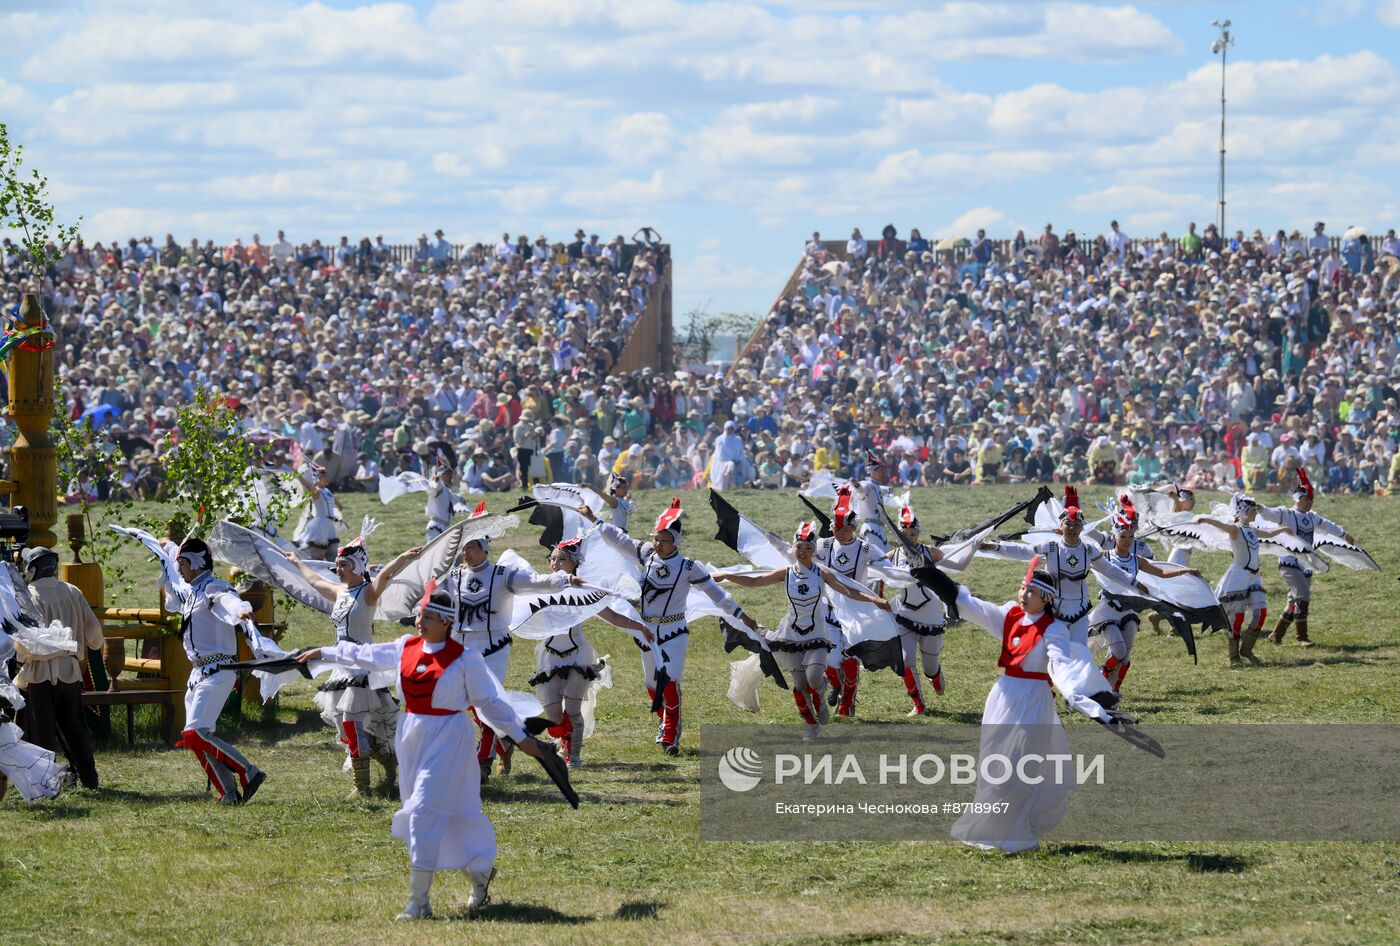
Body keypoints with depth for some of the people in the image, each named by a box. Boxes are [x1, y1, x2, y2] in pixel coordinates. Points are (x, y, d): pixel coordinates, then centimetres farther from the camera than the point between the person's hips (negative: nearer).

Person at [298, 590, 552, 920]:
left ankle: (418, 902, -9)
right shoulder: (406, 647, 5)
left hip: (447, 741, -6)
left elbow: (489, 701, -2)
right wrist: (324, 653, 24)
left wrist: (520, 737, 1)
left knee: (425, 813, -12)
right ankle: (479, 872, 35)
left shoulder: (464, 658, -9)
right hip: (412, 738, 6)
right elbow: (365, 655, 19)